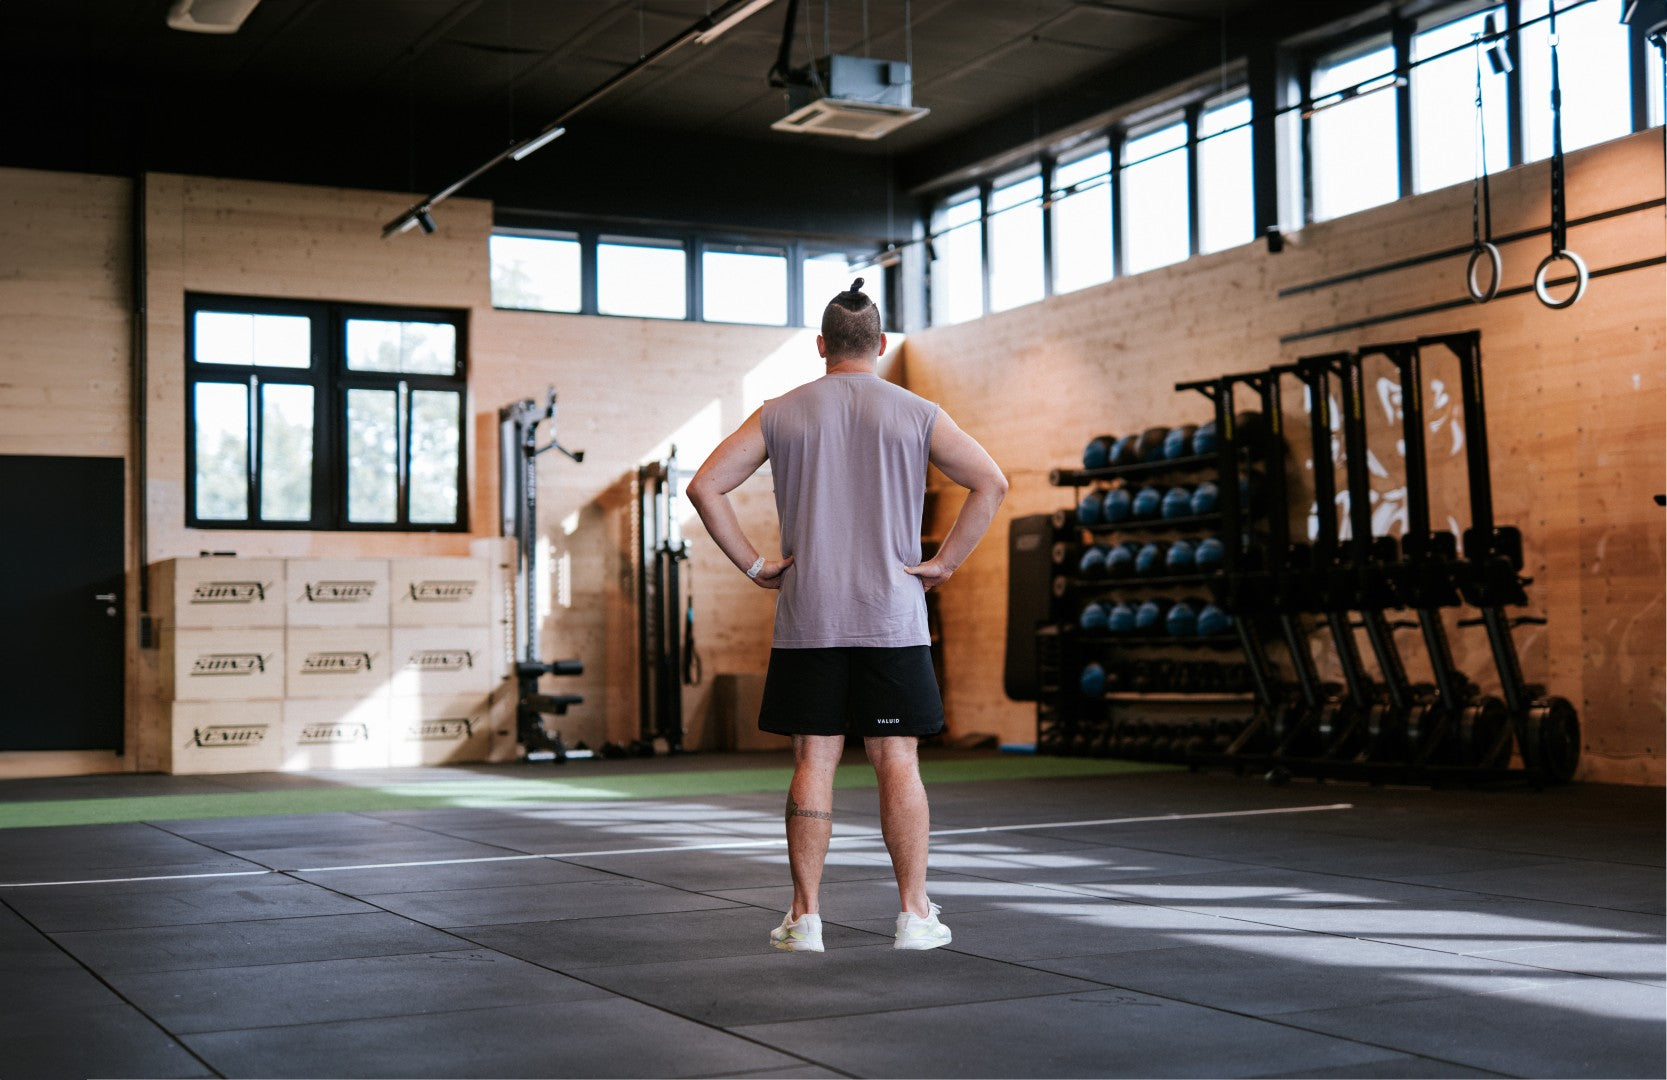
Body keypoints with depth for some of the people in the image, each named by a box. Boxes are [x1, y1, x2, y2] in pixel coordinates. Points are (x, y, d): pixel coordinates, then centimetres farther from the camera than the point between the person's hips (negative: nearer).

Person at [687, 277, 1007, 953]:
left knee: (813, 762, 3)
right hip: (892, 618, -1)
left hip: (807, 619, 1)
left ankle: (805, 917, 5)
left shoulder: (780, 414, 5)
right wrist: (944, 562, -1)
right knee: (897, 763, 2)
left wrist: (752, 565, 2)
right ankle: (914, 915, 4)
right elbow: (991, 483, -4)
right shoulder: (915, 414, 3)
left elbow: (705, 486, -1)